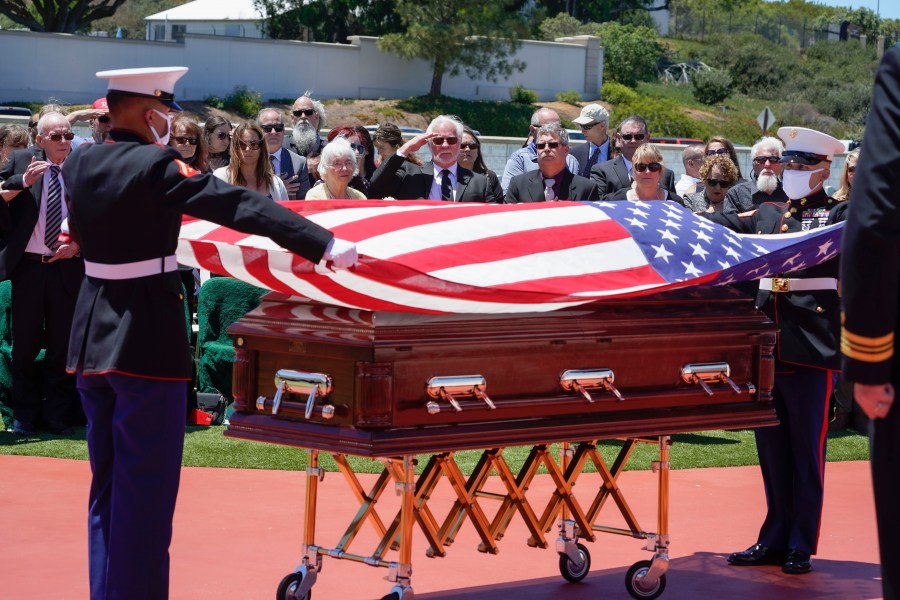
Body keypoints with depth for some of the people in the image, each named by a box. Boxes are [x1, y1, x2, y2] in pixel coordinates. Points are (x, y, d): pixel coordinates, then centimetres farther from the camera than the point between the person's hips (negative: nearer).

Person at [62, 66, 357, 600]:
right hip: (147, 336, -8)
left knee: (106, 483, 16)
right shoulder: (156, 165, -16)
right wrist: (326, 244, -25)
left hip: (93, 332, 8)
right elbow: (241, 205, -22)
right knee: (144, 489, -1)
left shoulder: (79, 164, 6)